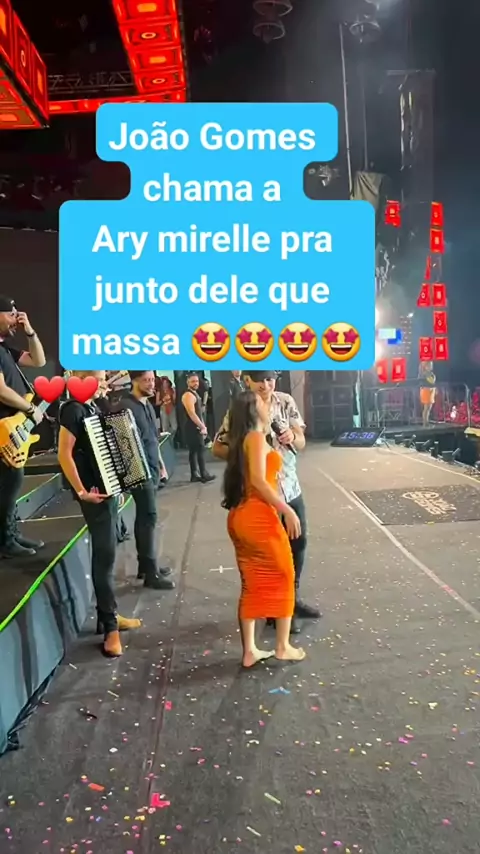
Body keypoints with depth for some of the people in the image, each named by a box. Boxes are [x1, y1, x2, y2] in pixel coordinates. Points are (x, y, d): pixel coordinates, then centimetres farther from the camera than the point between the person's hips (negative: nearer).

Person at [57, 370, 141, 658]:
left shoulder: (94, 406, 13)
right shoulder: (73, 409, -14)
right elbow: (64, 455, -19)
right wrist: (82, 491, -20)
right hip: (94, 492, -9)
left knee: (107, 551, 14)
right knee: (105, 553, -7)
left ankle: (108, 614, 25)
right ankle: (110, 626, 1)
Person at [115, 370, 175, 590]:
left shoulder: (147, 404, 14)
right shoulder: (126, 406, -15)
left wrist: (159, 463, 20)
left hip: (151, 469, 9)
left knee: (144, 517, 14)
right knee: (148, 517, -7)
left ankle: (145, 565, 23)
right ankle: (151, 573, -1)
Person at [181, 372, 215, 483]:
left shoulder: (195, 394, 17)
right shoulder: (188, 395, -15)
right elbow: (192, 414, -23)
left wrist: (202, 426, 16)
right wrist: (202, 426, -18)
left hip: (196, 427, 10)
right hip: (193, 428, -10)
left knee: (194, 451, 11)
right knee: (200, 450, -7)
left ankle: (195, 475, 15)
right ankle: (204, 475, -3)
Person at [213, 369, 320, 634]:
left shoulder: (286, 402, -2)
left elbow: (301, 443, 1)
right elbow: (218, 448, -7)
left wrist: (292, 437, -22)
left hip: (290, 486, 6)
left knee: (298, 542, 17)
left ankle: (293, 598, 38)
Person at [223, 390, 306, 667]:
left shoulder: (240, 440, 17)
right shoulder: (257, 437, -10)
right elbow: (258, 480, -19)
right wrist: (287, 510, -17)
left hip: (240, 517, 8)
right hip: (258, 517, -8)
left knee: (252, 584, 13)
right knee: (283, 577, 7)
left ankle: (250, 650, 18)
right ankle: (283, 646, 15)